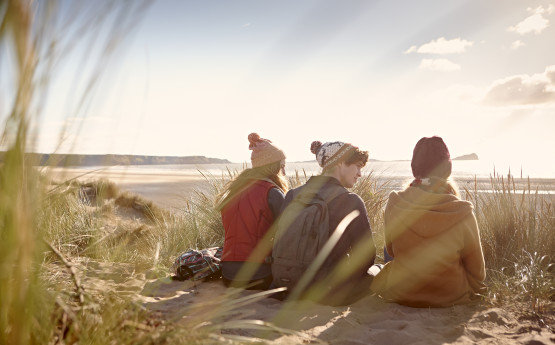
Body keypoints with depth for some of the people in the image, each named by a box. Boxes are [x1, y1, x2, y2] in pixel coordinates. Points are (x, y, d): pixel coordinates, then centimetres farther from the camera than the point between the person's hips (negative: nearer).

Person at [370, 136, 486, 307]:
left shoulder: (394, 204, -18)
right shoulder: (462, 212, -21)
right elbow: (476, 266, -6)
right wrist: (475, 288, 16)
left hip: (400, 294, 1)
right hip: (451, 296, 0)